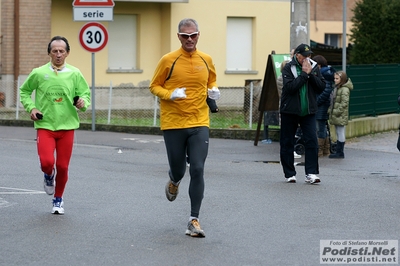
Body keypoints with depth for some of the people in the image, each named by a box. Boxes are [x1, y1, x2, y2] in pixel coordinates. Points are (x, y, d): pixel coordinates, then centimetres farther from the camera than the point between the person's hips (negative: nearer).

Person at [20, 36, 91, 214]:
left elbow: (86, 93, 9)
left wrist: (83, 102, -14)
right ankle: (49, 176, 21)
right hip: (45, 126, -1)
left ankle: (58, 199, 28)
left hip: (67, 126, 1)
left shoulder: (75, 74, 0)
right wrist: (31, 108, -4)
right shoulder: (38, 73, -2)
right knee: (47, 162, -18)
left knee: (63, 166, 4)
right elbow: (24, 91, 12)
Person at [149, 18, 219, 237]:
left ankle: (194, 220, -2)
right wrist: (170, 95, -18)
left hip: (199, 124, 2)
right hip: (173, 124, -1)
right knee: (178, 170, 9)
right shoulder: (168, 60, -5)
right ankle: (173, 182, 49)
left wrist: (213, 90, 0)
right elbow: (154, 86, 1)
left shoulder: (206, 60, 5)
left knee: (197, 170, -8)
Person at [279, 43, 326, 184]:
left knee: (312, 141, -9)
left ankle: (311, 173, -7)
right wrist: (304, 74, -16)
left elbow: (321, 87, -2)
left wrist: (310, 74, -12)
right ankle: (289, 174, 15)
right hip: (290, 111, -2)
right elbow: (290, 87, -19)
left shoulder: (314, 67, 6)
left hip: (308, 111, 2)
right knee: (287, 143, 4)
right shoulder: (288, 68, -5)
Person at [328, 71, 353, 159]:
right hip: (336, 116, 10)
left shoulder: (345, 89, -14)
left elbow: (344, 103, -20)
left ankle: (340, 153, -1)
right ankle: (339, 152, 18)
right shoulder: (337, 88, 15)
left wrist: (336, 112, -20)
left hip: (341, 116, -10)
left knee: (341, 134, -4)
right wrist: (331, 110, 11)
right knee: (338, 134, 13)